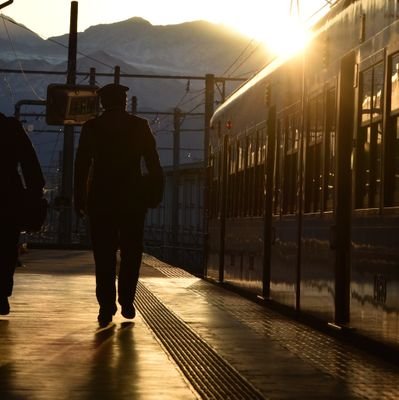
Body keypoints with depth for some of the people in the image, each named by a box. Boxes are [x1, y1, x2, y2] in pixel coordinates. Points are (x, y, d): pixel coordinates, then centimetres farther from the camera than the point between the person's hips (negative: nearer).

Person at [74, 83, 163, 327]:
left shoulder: (92, 127, 2)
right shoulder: (140, 126, 0)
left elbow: (81, 165, 0)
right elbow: (152, 161, -1)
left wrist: (79, 198, 4)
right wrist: (157, 187, 9)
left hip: (101, 198, 0)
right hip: (133, 198, 0)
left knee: (104, 255, 4)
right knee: (131, 252, 12)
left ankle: (107, 307, -2)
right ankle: (126, 301, 6)